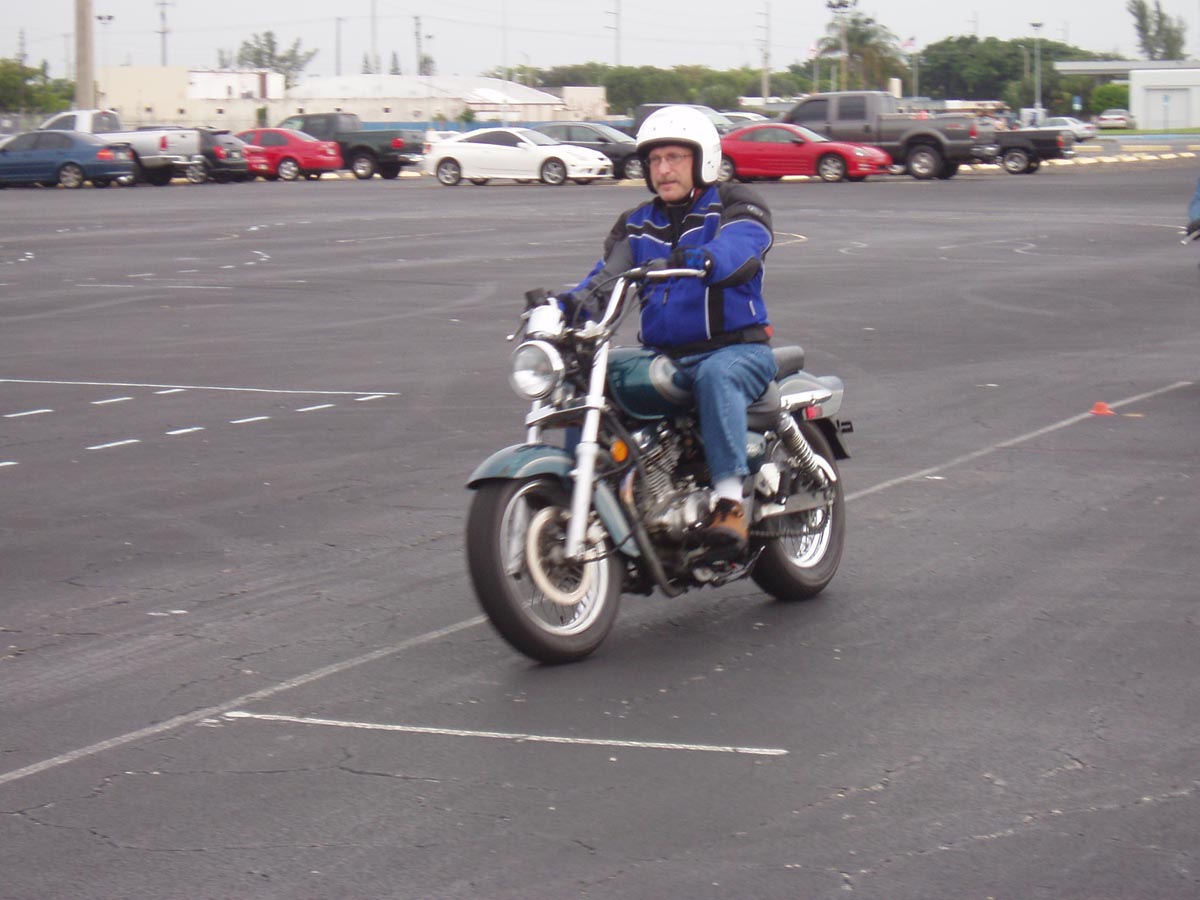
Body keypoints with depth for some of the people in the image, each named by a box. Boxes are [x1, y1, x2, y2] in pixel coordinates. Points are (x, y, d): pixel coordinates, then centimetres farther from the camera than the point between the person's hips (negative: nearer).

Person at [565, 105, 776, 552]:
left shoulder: (735, 205, 2)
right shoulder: (636, 226, 18)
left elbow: (740, 249, -21)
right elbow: (607, 277, 3)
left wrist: (702, 258, -44)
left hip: (736, 349, -5)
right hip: (662, 355, 5)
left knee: (716, 374, -38)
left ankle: (730, 502, -42)